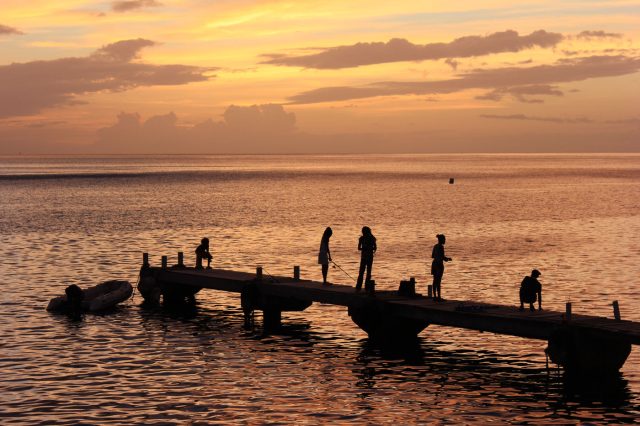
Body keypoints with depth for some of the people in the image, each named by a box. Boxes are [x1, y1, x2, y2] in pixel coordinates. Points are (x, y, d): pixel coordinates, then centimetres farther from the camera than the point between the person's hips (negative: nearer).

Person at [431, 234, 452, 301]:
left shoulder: (435, 246, 11)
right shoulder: (441, 247, -15)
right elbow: (442, 257, -20)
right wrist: (448, 259, -1)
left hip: (434, 263, 9)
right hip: (439, 264, -9)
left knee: (435, 280, 11)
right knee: (438, 281, -6)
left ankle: (435, 296, 15)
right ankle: (438, 297, -4)